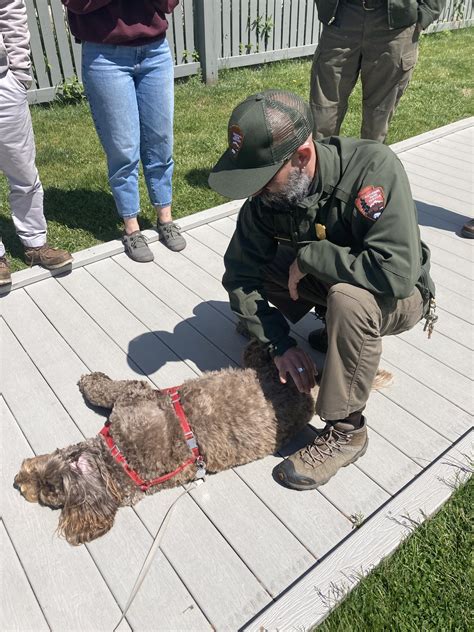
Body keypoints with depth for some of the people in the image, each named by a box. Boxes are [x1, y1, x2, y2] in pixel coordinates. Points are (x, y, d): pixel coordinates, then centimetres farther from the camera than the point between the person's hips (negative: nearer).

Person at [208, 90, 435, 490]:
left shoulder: (374, 167, -33)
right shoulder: (266, 190, -16)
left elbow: (398, 273, -41)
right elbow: (241, 272, -13)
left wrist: (308, 256, -31)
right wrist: (279, 342, -21)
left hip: (398, 297, -5)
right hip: (324, 279, 6)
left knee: (349, 298, -38)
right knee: (249, 264, -9)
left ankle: (346, 432, -16)